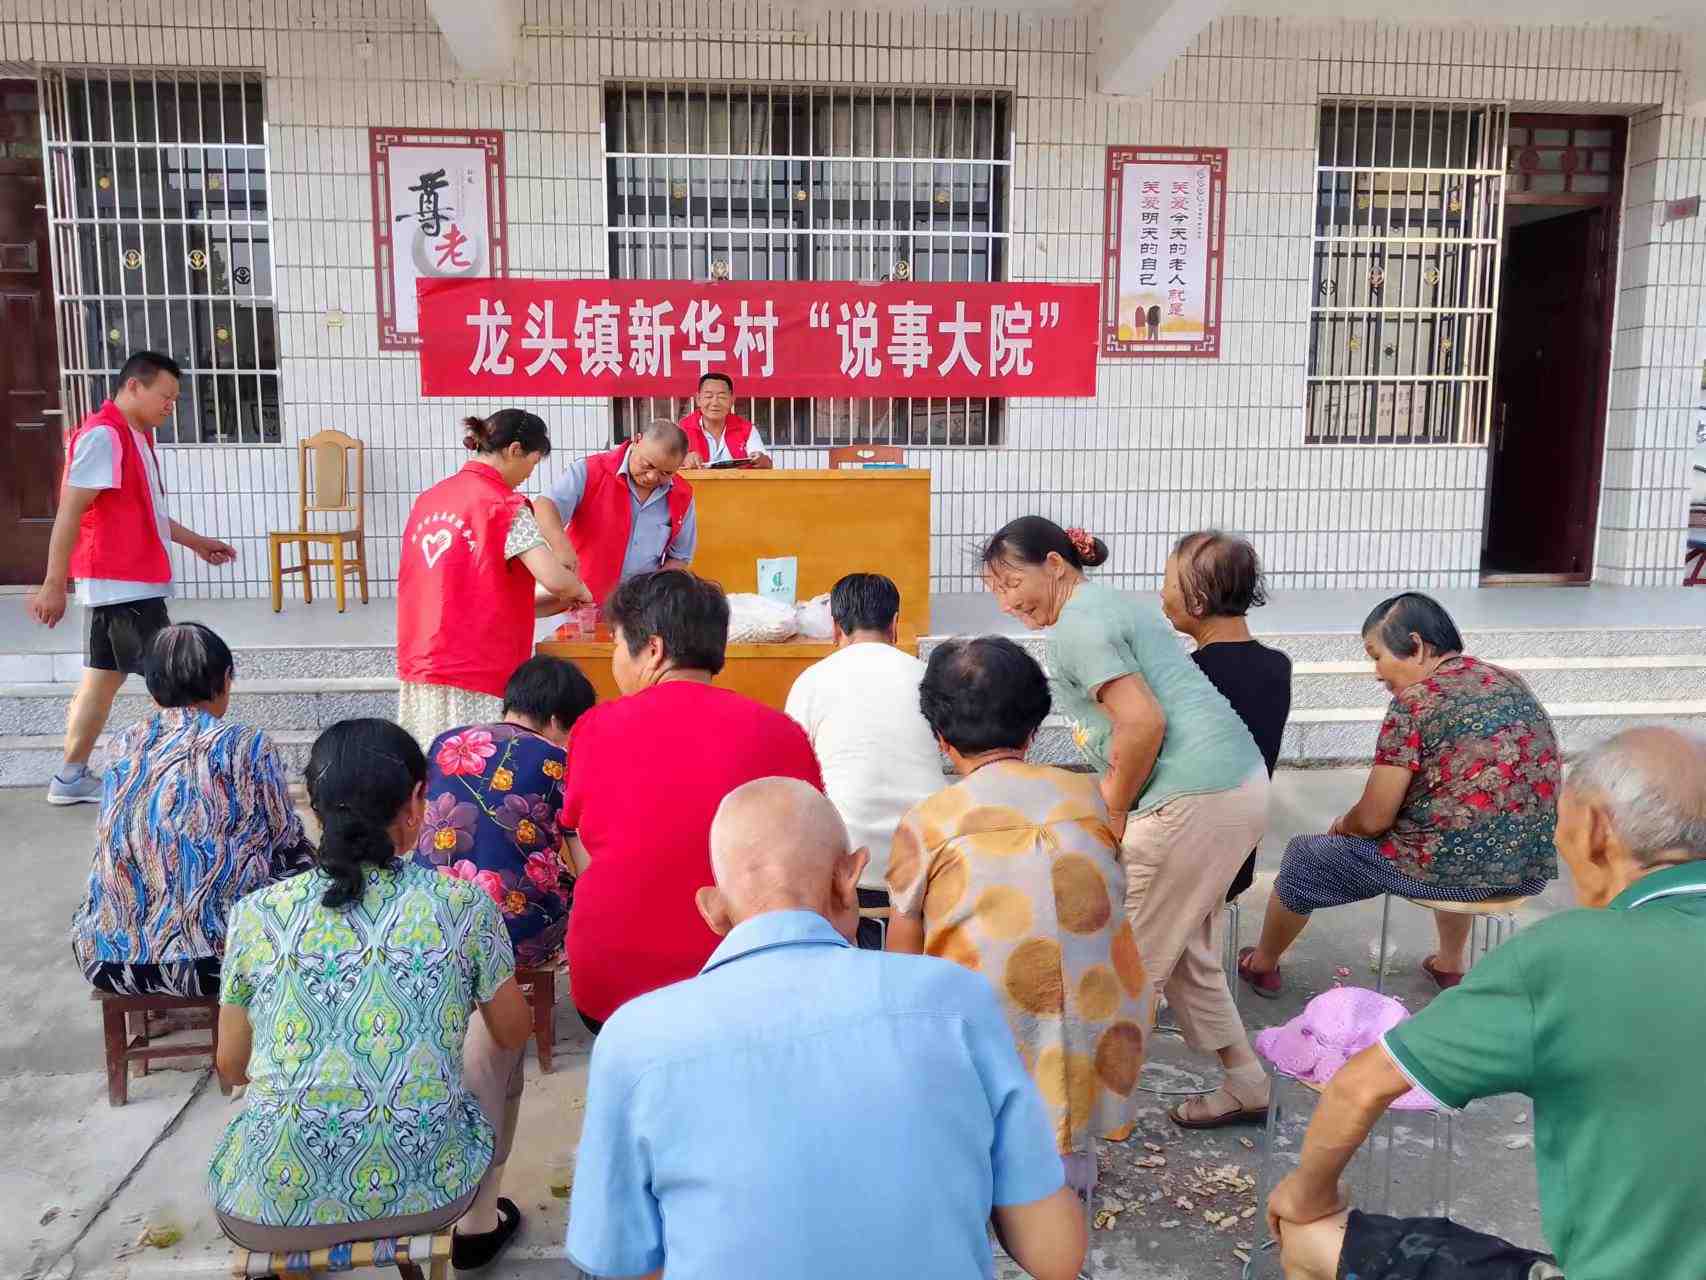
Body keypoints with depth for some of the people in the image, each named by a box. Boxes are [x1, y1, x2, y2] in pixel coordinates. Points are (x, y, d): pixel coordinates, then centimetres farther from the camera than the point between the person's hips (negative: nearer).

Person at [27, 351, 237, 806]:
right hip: (122, 583, -10)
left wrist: (195, 541, 28)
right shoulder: (103, 435, -16)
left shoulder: (135, 436, 15)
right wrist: (53, 586, -21)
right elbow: (69, 513, -19)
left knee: (104, 676, 13)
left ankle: (72, 778, 20)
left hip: (123, 583, 10)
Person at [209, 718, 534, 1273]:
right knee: (492, 1031, 27)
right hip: (429, 1195, -1)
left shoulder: (257, 915, -5)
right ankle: (478, 1223, 35)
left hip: (269, 1211, 2)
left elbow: (231, 1068, 7)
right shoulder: (463, 904, -8)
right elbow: (515, 1032, 7)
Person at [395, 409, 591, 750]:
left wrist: (555, 602, 19)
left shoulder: (429, 498, 13)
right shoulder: (504, 506, -9)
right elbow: (555, 579, -20)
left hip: (421, 670, 7)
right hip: (476, 680, -7)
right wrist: (579, 592, 4)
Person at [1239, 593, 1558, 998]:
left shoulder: (1416, 701, -14)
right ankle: (1449, 965, 50)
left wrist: (1341, 827, 11)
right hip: (1532, 865, 7)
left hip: (1453, 867, -7)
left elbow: (1374, 819, -11)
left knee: (1303, 859, 14)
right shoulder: (1511, 682, 8)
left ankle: (1261, 965, 35)